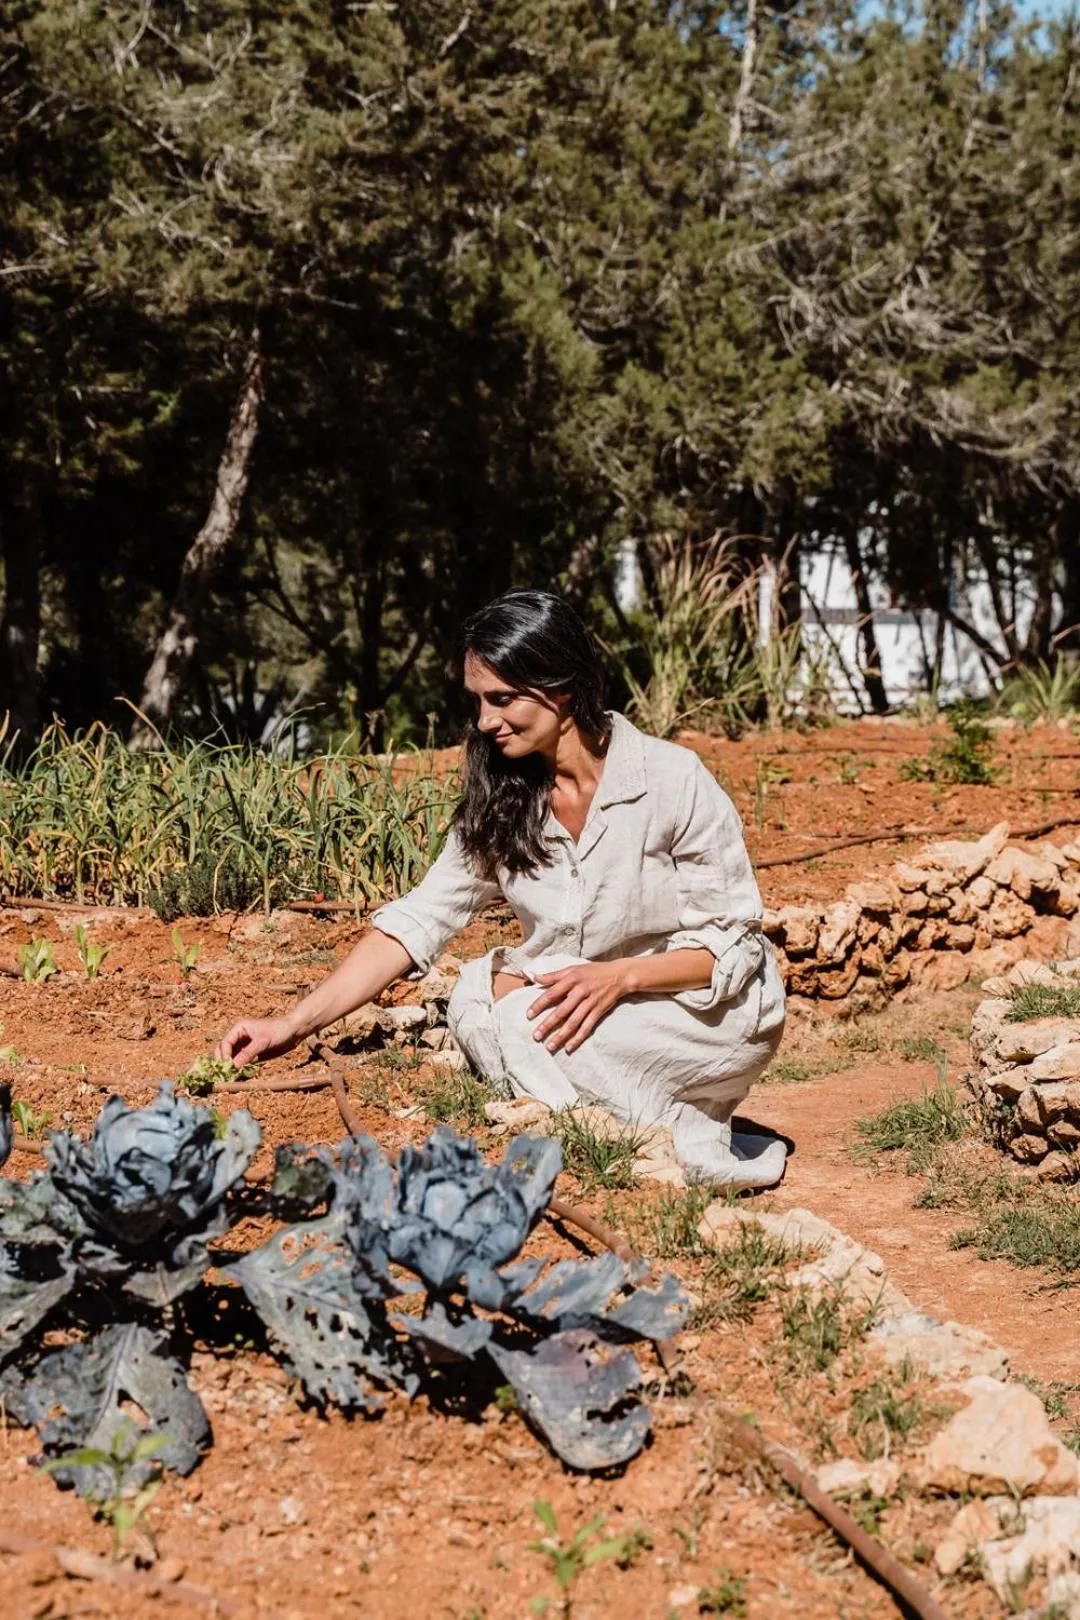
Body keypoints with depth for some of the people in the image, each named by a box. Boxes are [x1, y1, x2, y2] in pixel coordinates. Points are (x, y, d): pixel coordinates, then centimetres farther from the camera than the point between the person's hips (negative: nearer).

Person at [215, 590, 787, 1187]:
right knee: (474, 999, -23)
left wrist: (618, 976, -27)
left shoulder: (671, 779, -17)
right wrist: (294, 1024, -15)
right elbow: (416, 921, -7)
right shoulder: (500, 800, -3)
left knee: (521, 1021, -27)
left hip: (712, 1010, -6)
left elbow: (733, 942, -12)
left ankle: (694, 1147, -13)